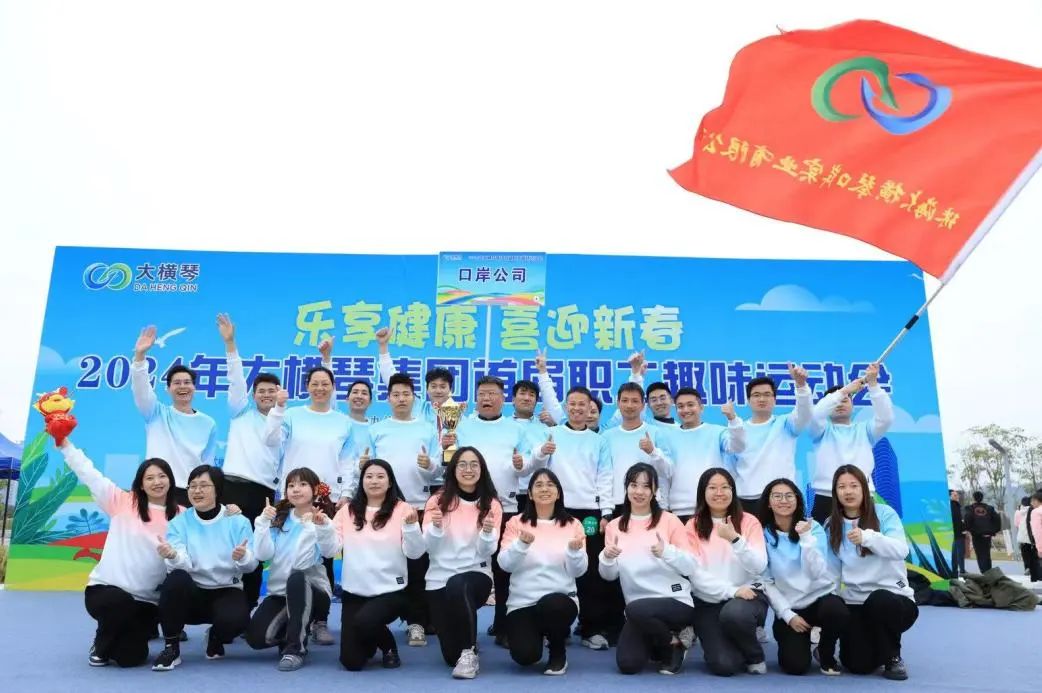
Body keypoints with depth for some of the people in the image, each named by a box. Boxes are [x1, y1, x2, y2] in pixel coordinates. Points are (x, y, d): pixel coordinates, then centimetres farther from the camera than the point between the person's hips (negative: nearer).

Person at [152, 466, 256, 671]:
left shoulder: (238, 521, -3)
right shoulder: (178, 522, -1)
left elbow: (251, 565, -8)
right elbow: (183, 565, -15)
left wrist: (243, 558, -32)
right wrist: (172, 556, -39)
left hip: (227, 591, -1)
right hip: (192, 593, 1)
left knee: (235, 619, -34)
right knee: (176, 578, -33)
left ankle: (215, 639, 6)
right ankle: (171, 647, -12)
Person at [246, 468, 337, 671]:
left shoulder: (322, 522, -10)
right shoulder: (278, 518, 2)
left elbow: (303, 563, -22)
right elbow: (263, 555, -10)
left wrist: (308, 527, -28)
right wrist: (263, 522, -18)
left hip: (312, 590, -3)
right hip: (279, 592, 4)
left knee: (296, 578, -37)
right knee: (255, 637, -21)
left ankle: (296, 648, -22)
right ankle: (290, 633, 15)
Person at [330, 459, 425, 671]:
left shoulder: (402, 509, -3)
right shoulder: (348, 510, 3)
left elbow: (415, 553, -10)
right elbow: (329, 550, -1)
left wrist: (411, 525, -26)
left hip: (391, 591, -3)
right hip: (354, 592, 3)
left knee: (363, 621, -31)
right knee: (352, 661, -5)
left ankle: (389, 647, 3)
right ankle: (371, 641, 32)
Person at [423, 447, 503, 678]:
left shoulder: (491, 504, 0)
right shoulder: (438, 500, -1)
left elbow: (487, 551, -7)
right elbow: (429, 548, -5)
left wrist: (488, 532, -27)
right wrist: (436, 527, -25)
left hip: (477, 575, -1)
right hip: (439, 580, 1)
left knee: (458, 585, -39)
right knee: (451, 656, -3)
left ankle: (469, 653, -19)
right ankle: (460, 654, 37)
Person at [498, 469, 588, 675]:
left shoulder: (573, 525, 4)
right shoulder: (516, 523, 3)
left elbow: (578, 571, -1)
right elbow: (505, 565, -5)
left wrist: (575, 550, -21)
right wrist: (521, 544, -23)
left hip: (560, 599, 0)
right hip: (522, 602, 0)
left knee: (552, 605, -37)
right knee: (524, 655, -23)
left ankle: (558, 653, -2)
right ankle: (537, 633, 17)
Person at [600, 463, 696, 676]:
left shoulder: (669, 521, -4)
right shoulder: (614, 526, 6)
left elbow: (691, 567, -6)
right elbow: (609, 575, 6)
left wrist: (667, 551, -25)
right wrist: (607, 557, -16)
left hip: (676, 602, -4)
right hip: (638, 611, 4)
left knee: (636, 609, -33)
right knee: (627, 664, -12)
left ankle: (674, 643, -2)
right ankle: (657, 643, 22)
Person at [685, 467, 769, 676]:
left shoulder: (749, 522, -1)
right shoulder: (693, 526, -1)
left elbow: (759, 567, -11)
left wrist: (735, 539, -25)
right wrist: (731, 591, -19)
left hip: (748, 594, 0)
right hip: (708, 603, 0)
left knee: (734, 613, -36)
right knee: (724, 665, -20)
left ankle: (756, 656, -2)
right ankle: (719, 643, 18)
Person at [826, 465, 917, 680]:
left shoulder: (884, 513, -5)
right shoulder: (831, 526, 3)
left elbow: (901, 550, -22)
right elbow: (831, 571, 1)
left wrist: (867, 537, -39)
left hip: (893, 597, -2)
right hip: (854, 603, 3)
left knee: (879, 600, -38)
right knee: (858, 665, -14)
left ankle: (893, 657, -9)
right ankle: (878, 645, 24)